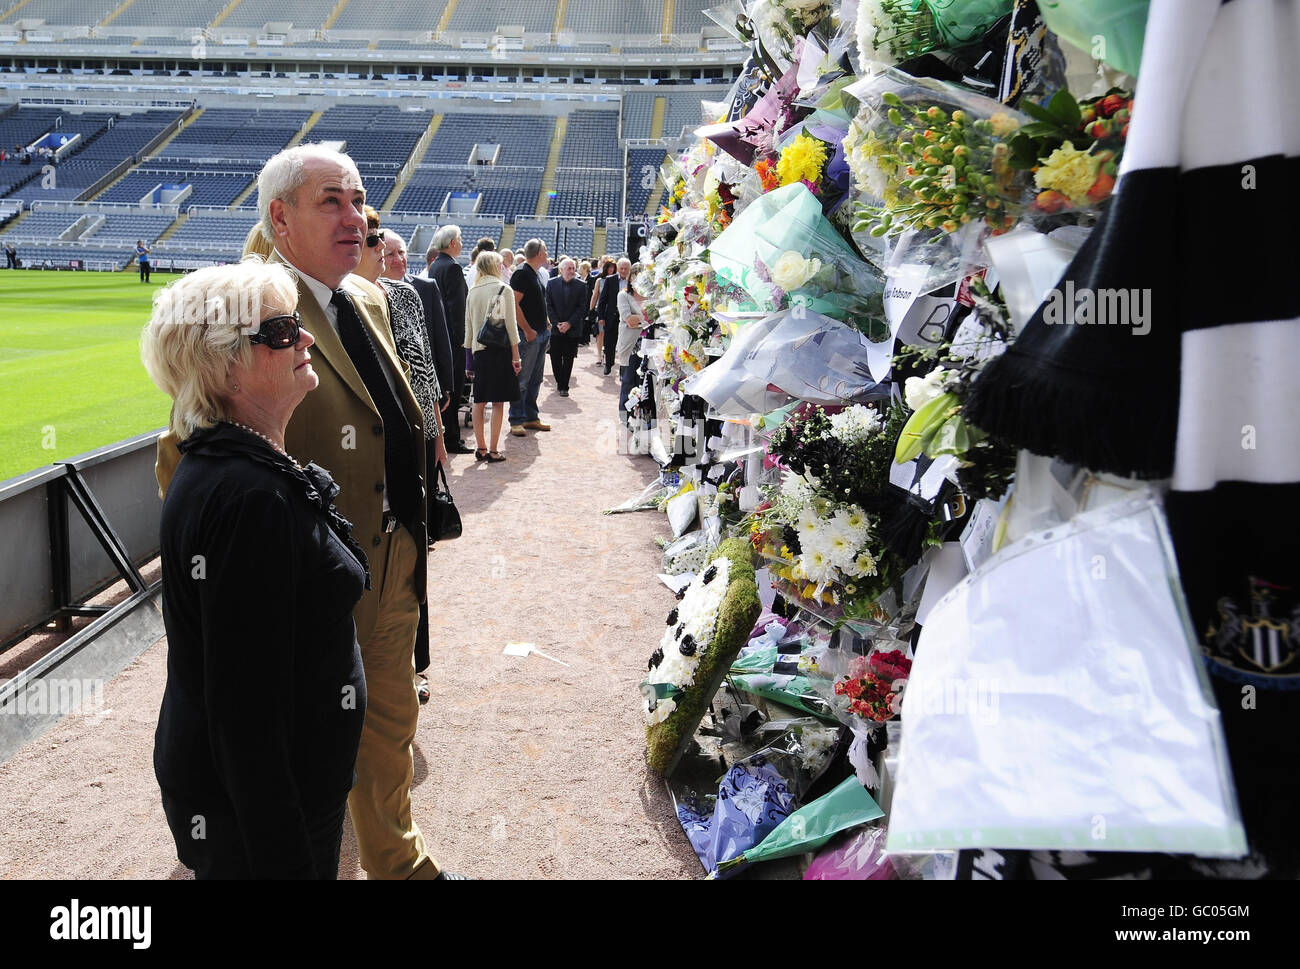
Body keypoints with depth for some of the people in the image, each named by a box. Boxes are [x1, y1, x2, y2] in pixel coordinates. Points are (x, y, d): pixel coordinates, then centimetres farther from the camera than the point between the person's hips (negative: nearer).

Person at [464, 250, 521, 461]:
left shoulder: (472, 292, 7)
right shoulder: (504, 289, -6)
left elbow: (468, 326, 9)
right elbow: (511, 325, -7)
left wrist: (469, 352, 16)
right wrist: (516, 356, -3)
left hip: (478, 349, 5)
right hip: (499, 349, -4)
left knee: (479, 402, 9)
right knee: (498, 402, -1)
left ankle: (481, 447, 13)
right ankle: (493, 451, -2)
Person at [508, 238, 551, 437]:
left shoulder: (535, 274, 17)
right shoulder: (521, 273, -12)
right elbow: (514, 304, -19)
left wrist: (547, 326, 16)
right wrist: (528, 330, -20)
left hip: (541, 334, 10)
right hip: (529, 335, -9)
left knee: (535, 379, 13)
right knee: (522, 379, -6)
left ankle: (531, 417, 20)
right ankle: (516, 421, -3)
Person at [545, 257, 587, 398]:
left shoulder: (581, 285, 0)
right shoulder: (552, 283, 3)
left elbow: (582, 307, -2)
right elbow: (548, 305, 1)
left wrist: (569, 323, -10)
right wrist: (557, 323, -8)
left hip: (573, 329, -1)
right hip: (555, 328, 1)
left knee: (568, 359, 1)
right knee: (555, 358, 2)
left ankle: (564, 386, 8)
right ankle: (560, 382, 21)